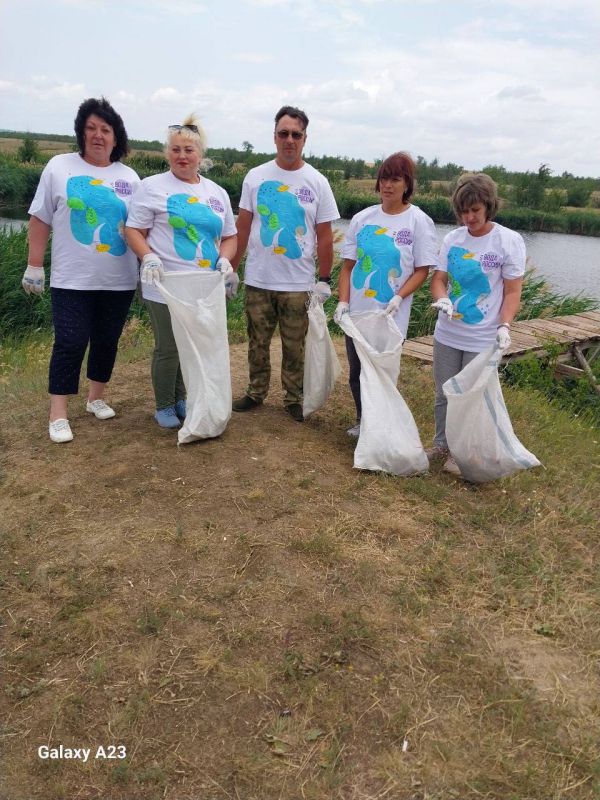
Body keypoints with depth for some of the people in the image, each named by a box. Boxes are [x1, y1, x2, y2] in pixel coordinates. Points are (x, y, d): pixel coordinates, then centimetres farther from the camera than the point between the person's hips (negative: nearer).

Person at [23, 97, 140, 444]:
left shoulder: (129, 178, 8)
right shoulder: (59, 167, 1)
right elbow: (41, 220, 2)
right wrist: (34, 266, -1)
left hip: (119, 281, 3)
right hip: (72, 280, -3)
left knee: (107, 341, 11)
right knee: (70, 344, -5)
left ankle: (97, 397, 29)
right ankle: (58, 415, 6)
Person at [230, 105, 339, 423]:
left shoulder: (317, 182, 0)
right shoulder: (256, 177, 3)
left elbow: (325, 236, 1)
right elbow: (242, 229, 6)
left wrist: (324, 280, -2)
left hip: (298, 283, -1)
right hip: (257, 280, 2)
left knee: (295, 347, 8)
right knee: (258, 342, 13)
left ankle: (294, 398, 23)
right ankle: (256, 392, 29)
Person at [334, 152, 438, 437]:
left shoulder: (419, 221, -3)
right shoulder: (362, 218, 5)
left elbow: (422, 270, -4)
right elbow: (348, 265, 7)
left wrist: (399, 298, -19)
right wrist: (343, 301, -6)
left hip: (391, 316, -3)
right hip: (356, 312, 4)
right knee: (356, 372, 12)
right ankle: (362, 422, 32)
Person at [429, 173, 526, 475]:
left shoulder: (509, 241, -7)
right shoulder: (453, 238, 3)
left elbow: (512, 291, -6)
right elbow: (438, 278, 4)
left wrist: (504, 326, -19)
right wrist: (442, 299, -19)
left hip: (483, 339, -4)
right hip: (447, 334, 4)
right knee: (443, 394, 14)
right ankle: (441, 445, 31)